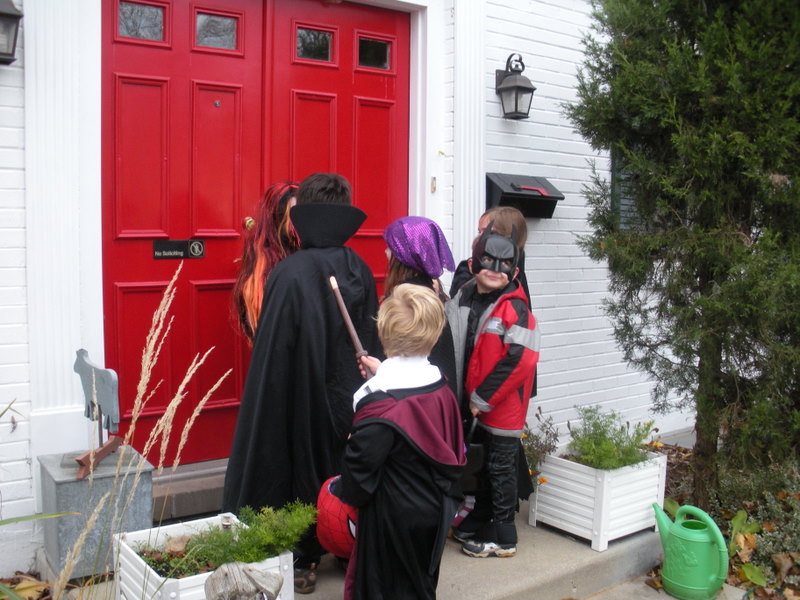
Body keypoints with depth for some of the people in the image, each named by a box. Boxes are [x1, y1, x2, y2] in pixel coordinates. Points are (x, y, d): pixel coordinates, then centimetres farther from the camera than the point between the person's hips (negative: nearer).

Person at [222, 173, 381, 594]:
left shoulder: (289, 274, -22)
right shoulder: (359, 270, -5)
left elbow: (273, 352, -20)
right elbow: (371, 342, 2)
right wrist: (358, 381, 13)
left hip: (301, 398, -5)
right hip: (351, 397, 5)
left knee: (298, 468, 15)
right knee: (343, 471, 21)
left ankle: (301, 562, 29)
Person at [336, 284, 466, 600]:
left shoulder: (381, 406, -26)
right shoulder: (442, 390, -4)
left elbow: (358, 468, -21)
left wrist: (341, 491, 1)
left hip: (393, 521, -7)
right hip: (435, 512, 7)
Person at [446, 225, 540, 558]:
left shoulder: (515, 309, -18)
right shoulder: (464, 299, 2)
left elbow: (520, 359, -25)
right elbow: (457, 350, 13)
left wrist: (483, 398, -19)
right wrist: (470, 396, 4)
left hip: (504, 408, -7)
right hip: (476, 405, 7)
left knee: (501, 468, 5)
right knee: (482, 464, 21)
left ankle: (502, 537, 20)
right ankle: (480, 519, 39)